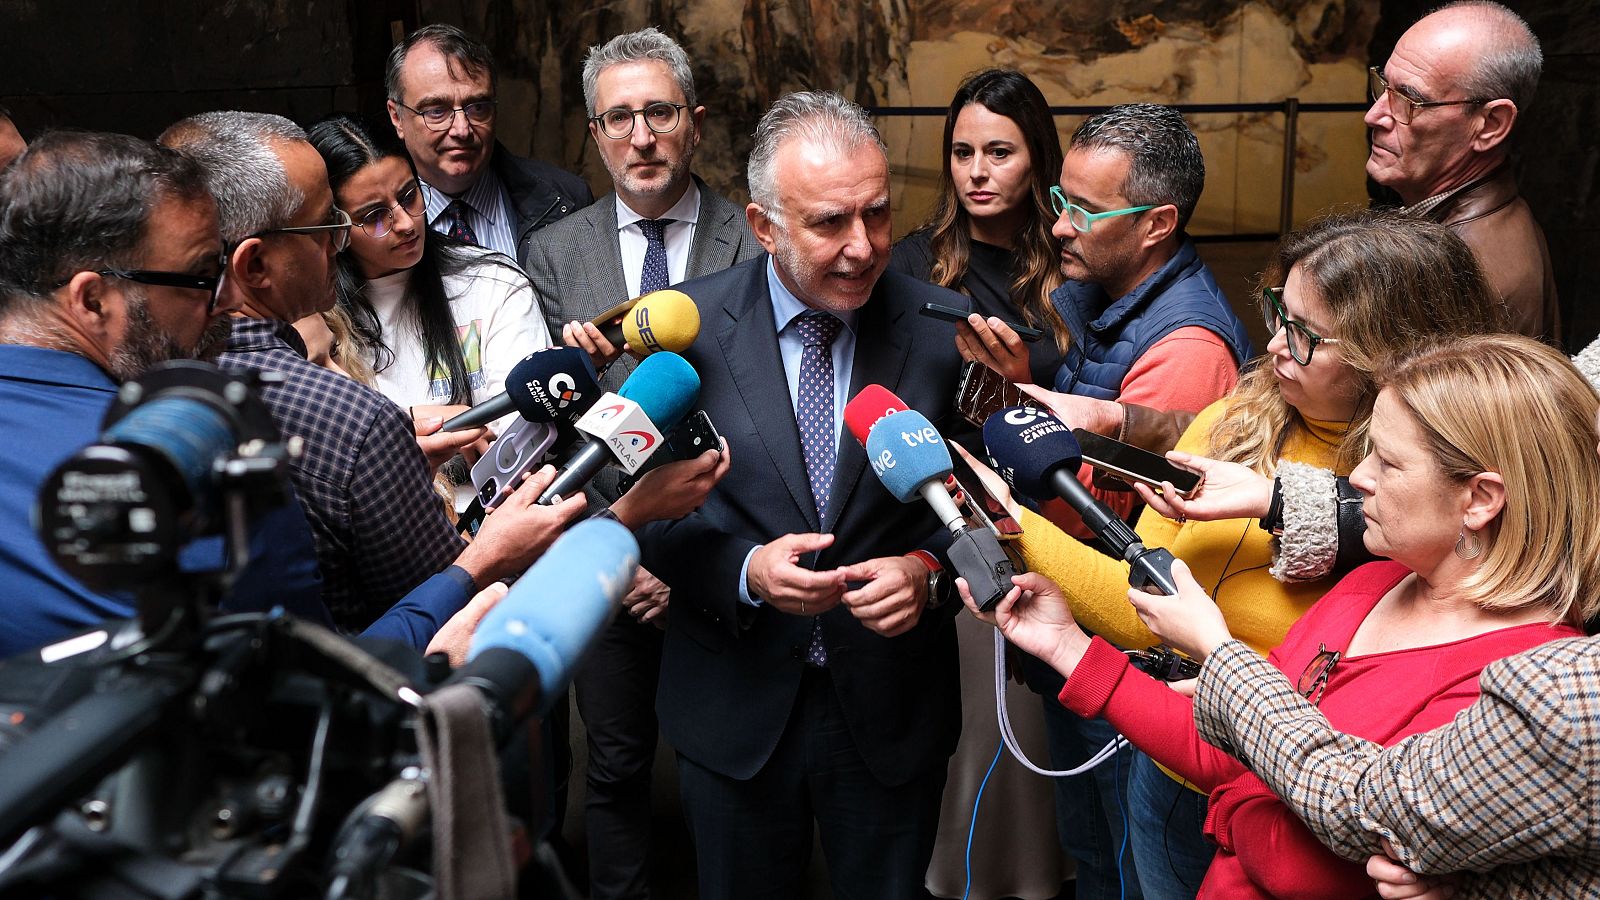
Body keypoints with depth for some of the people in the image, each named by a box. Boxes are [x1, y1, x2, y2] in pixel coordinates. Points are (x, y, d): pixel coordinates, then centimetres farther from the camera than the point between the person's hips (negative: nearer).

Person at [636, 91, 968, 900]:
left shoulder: (944, 329, -7)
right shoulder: (689, 326, -8)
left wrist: (928, 570, -19)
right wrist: (744, 571, -20)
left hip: (892, 708, 1)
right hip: (735, 710, 0)